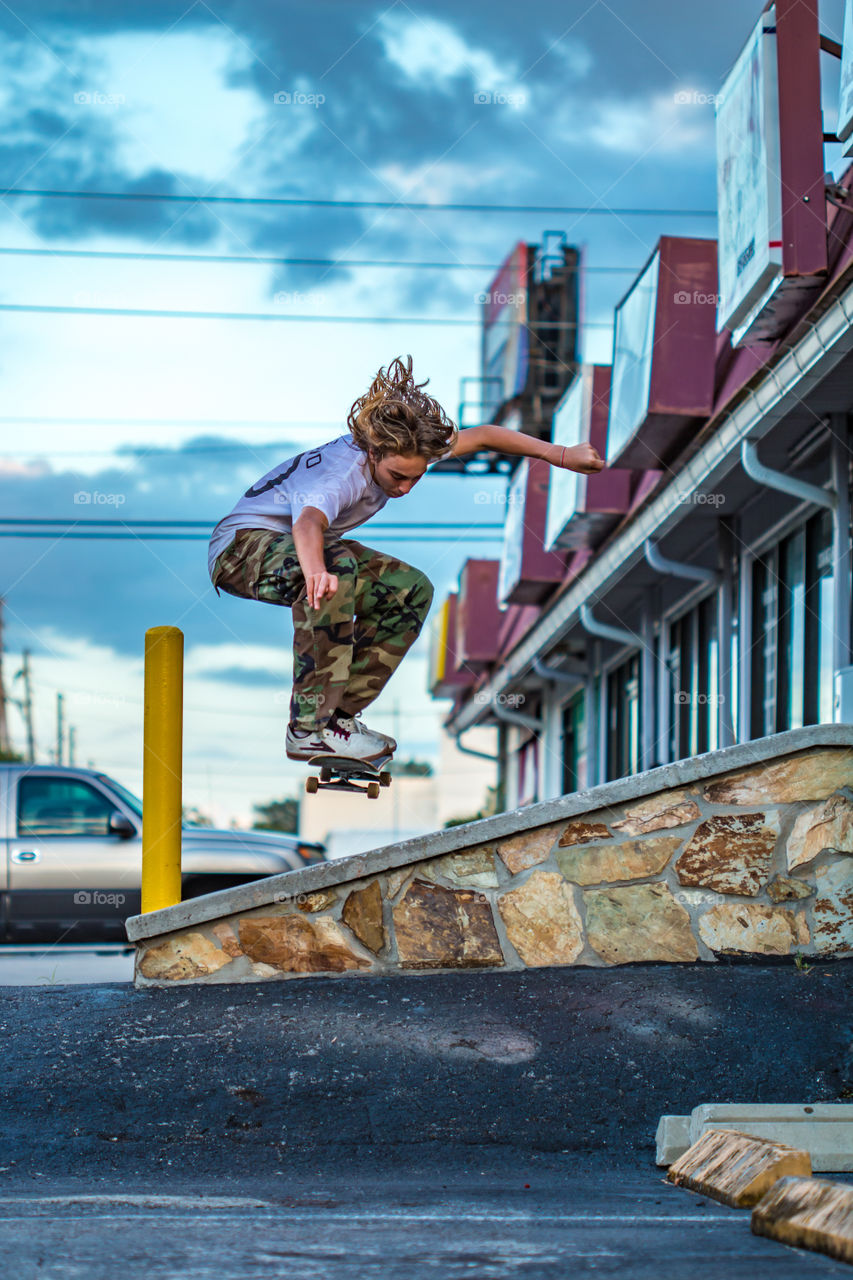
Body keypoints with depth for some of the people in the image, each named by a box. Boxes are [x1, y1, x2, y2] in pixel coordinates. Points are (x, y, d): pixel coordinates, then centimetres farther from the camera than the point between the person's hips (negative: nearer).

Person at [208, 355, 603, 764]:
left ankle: (341, 712, 1)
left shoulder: (401, 450, -13)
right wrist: (317, 571, -81)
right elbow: (308, 522, -59)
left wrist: (560, 455, 0)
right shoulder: (339, 475, -36)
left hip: (298, 546, 9)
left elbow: (480, 436, 0)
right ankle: (310, 728, -35)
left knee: (411, 591, -1)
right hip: (241, 546, -9)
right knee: (337, 567, -38)